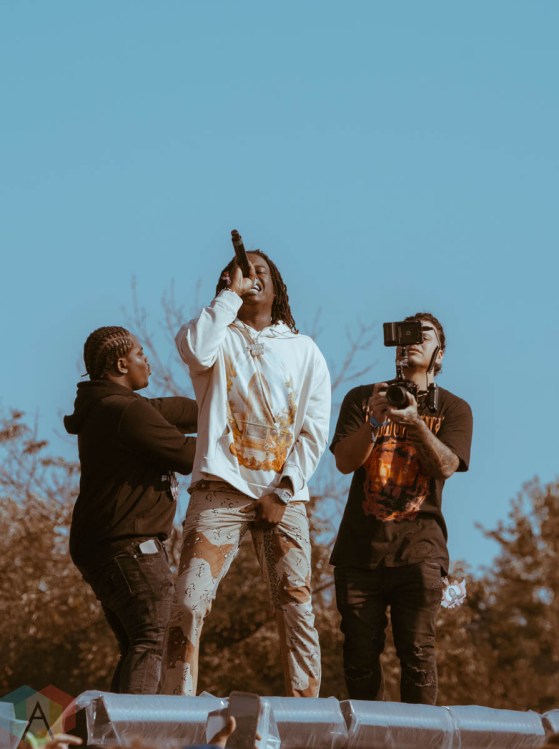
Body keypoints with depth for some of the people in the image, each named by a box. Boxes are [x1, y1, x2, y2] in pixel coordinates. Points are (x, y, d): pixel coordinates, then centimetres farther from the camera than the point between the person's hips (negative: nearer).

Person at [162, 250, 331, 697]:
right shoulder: (217, 337, 13)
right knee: (189, 603, -15)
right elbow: (196, 350, -14)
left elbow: (315, 430, 7)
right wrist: (231, 293, -4)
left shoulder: (303, 351, 15)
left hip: (283, 496, 1)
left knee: (297, 611, -6)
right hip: (222, 489, -1)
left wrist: (283, 491, -4)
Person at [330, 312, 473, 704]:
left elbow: (445, 466, -6)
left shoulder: (453, 409, 11)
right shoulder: (362, 399, 15)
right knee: (360, 655, 0)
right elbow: (345, 461, 1)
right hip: (360, 547, 2)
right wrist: (374, 419, -17)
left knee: (418, 653, -11)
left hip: (418, 548, -2)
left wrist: (415, 421, -23)